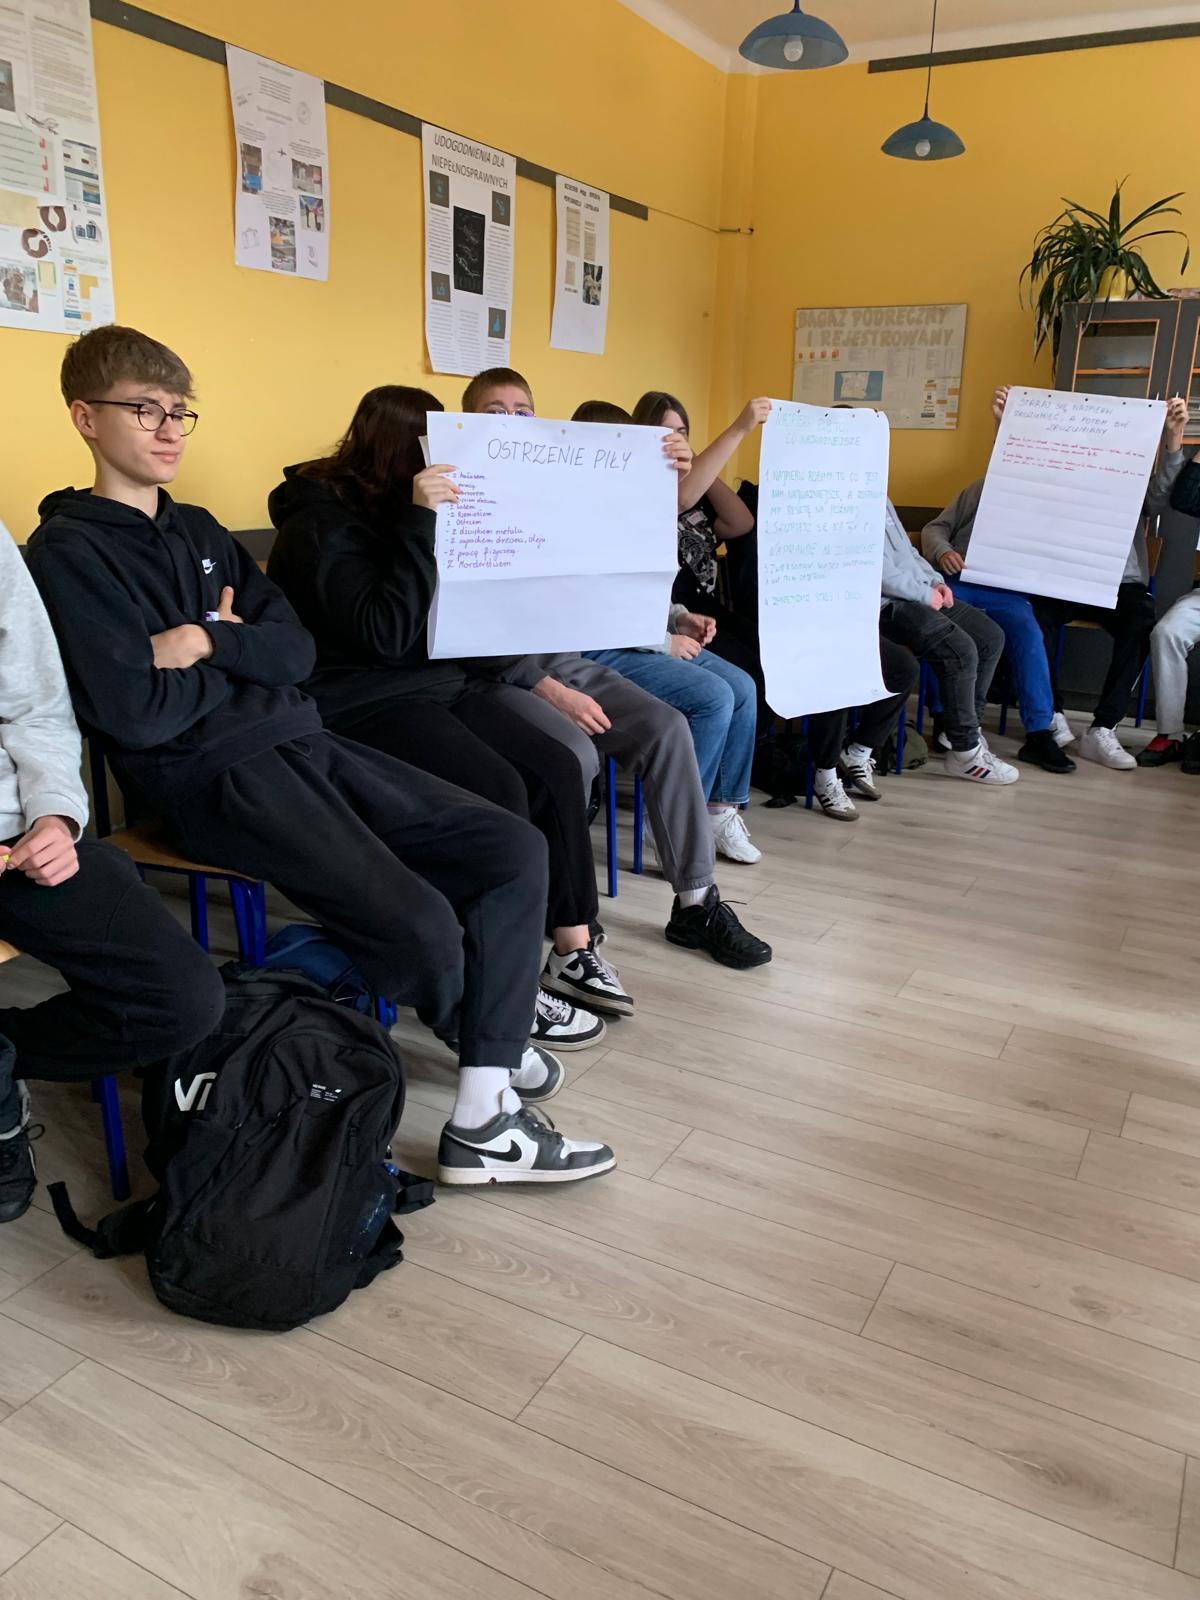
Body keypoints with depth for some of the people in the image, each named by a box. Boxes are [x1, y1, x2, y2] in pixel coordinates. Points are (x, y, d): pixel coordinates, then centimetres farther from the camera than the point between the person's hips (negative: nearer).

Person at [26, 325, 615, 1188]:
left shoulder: (199, 531, 20)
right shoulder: (70, 552, -2)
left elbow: (298, 652, 9)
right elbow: (137, 714, -14)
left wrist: (211, 643, -9)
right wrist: (242, 656, 0)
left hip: (300, 740, 8)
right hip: (212, 776, -8)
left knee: (518, 850, -5)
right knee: (423, 926, -26)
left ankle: (482, 1122, -7)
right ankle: (486, 1039, 12)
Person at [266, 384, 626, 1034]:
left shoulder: (390, 509, 15)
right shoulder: (321, 523, -10)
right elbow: (385, 633, -22)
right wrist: (419, 520, -24)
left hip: (436, 685, 8)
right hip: (362, 707, -8)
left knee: (555, 767, -10)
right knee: (499, 792, -27)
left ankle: (571, 947, -3)